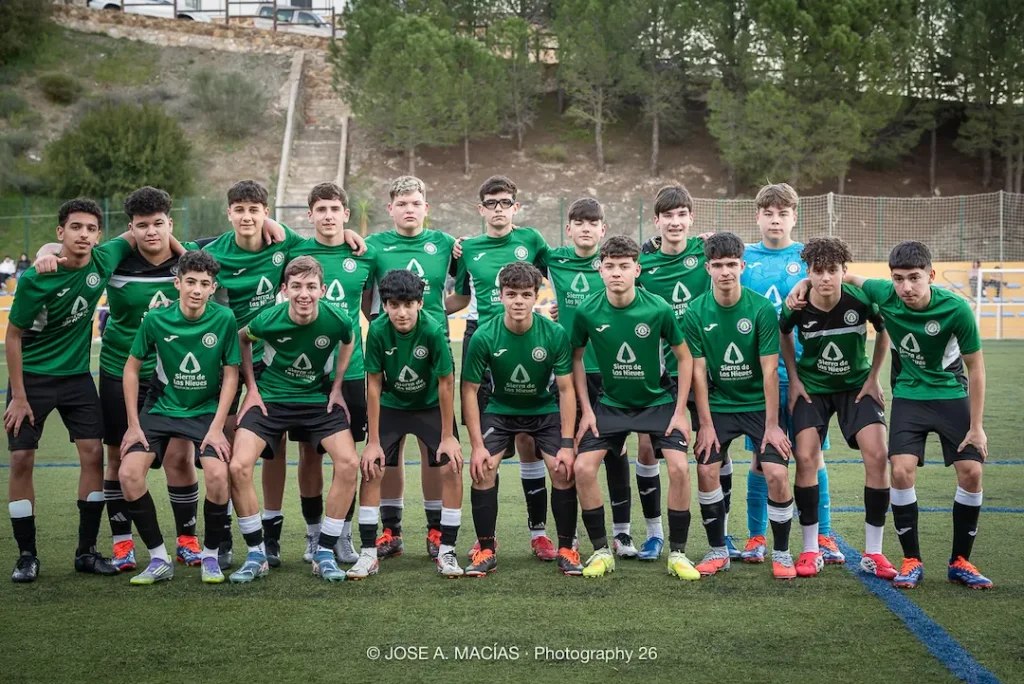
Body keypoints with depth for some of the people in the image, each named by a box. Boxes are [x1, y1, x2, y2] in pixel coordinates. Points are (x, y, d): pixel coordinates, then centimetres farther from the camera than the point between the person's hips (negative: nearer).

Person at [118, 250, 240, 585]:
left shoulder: (224, 319, -13)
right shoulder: (156, 319, -12)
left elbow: (231, 375, -5)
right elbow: (132, 368, 0)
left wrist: (217, 428, -11)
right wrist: (134, 425, -4)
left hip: (206, 410, -1)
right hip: (160, 407, 1)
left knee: (217, 475, -24)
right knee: (128, 473, -17)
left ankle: (210, 556, 0)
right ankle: (159, 560, -1)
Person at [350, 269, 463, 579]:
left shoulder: (434, 330, -29)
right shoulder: (378, 331, -24)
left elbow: (446, 383, -19)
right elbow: (374, 385, -15)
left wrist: (448, 436, -15)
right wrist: (373, 441, -14)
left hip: (431, 405, -1)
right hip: (390, 405, 1)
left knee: (452, 467, -13)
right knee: (370, 469, -9)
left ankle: (446, 552, 0)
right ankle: (368, 553, 1)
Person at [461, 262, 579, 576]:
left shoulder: (555, 334, -22)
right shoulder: (484, 337, -22)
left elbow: (566, 389, -15)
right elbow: (470, 389, -14)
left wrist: (567, 443, -20)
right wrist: (477, 445, -18)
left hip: (546, 409, 0)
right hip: (499, 410, 0)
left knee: (563, 469, -17)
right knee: (482, 470, -17)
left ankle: (566, 550, 1)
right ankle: (486, 551, -2)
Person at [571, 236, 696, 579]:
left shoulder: (658, 309, -18)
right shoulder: (587, 312, -13)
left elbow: (684, 356, -5)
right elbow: (576, 356, 3)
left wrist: (680, 411, -8)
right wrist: (586, 410, -2)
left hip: (658, 402, -1)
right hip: (610, 403, 2)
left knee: (679, 467, -19)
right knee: (583, 468, -14)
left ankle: (677, 553, -1)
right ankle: (602, 552, 4)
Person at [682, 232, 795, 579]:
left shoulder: (762, 309, -12)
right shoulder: (696, 313, -8)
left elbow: (769, 371, -11)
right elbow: (698, 372, -5)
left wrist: (771, 425, -12)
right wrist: (706, 425, -8)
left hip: (759, 404, -1)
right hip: (718, 405, 1)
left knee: (777, 474, -14)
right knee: (706, 471, -12)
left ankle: (781, 553, 6)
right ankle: (717, 551, 8)